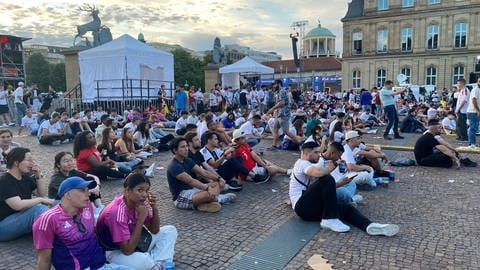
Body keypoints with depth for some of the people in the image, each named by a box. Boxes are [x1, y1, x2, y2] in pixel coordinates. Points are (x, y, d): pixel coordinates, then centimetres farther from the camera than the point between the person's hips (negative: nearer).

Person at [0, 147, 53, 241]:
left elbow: (43, 194, 12)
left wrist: (38, 176, -2)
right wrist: (41, 200, -19)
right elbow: (18, 205, -30)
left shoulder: (25, 177, 7)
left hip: (22, 217, 9)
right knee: (37, 209, -29)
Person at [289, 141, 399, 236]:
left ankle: (370, 226, -30)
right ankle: (330, 220, -23)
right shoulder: (302, 163, -6)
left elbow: (328, 186, 23)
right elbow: (319, 173, -27)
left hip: (313, 208, 9)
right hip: (303, 207, -9)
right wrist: (332, 165, -8)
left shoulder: (308, 166, 25)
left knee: (347, 208, -5)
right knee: (327, 179, -26)